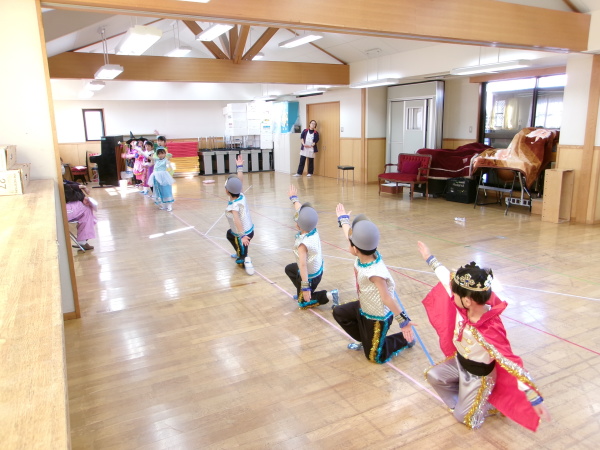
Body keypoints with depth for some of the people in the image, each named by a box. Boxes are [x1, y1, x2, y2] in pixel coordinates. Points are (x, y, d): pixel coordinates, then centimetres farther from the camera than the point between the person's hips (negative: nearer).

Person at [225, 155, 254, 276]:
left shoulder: (233, 206, -29)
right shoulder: (241, 196, -9)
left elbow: (237, 220, -41)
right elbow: (240, 181, 1)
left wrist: (242, 236, -46)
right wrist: (240, 167, 3)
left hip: (243, 234, -8)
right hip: (250, 229, 8)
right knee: (229, 234, 39)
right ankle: (241, 253, 46)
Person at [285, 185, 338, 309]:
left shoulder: (302, 243, -35)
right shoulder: (314, 230, -14)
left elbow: (303, 264, -37)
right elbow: (302, 211, 0)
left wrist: (305, 287, -37)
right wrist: (294, 198, 13)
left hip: (310, 276, -8)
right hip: (317, 269, 8)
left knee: (303, 302, 13)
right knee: (289, 269, 30)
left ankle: (329, 296, -3)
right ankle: (302, 292, 32)